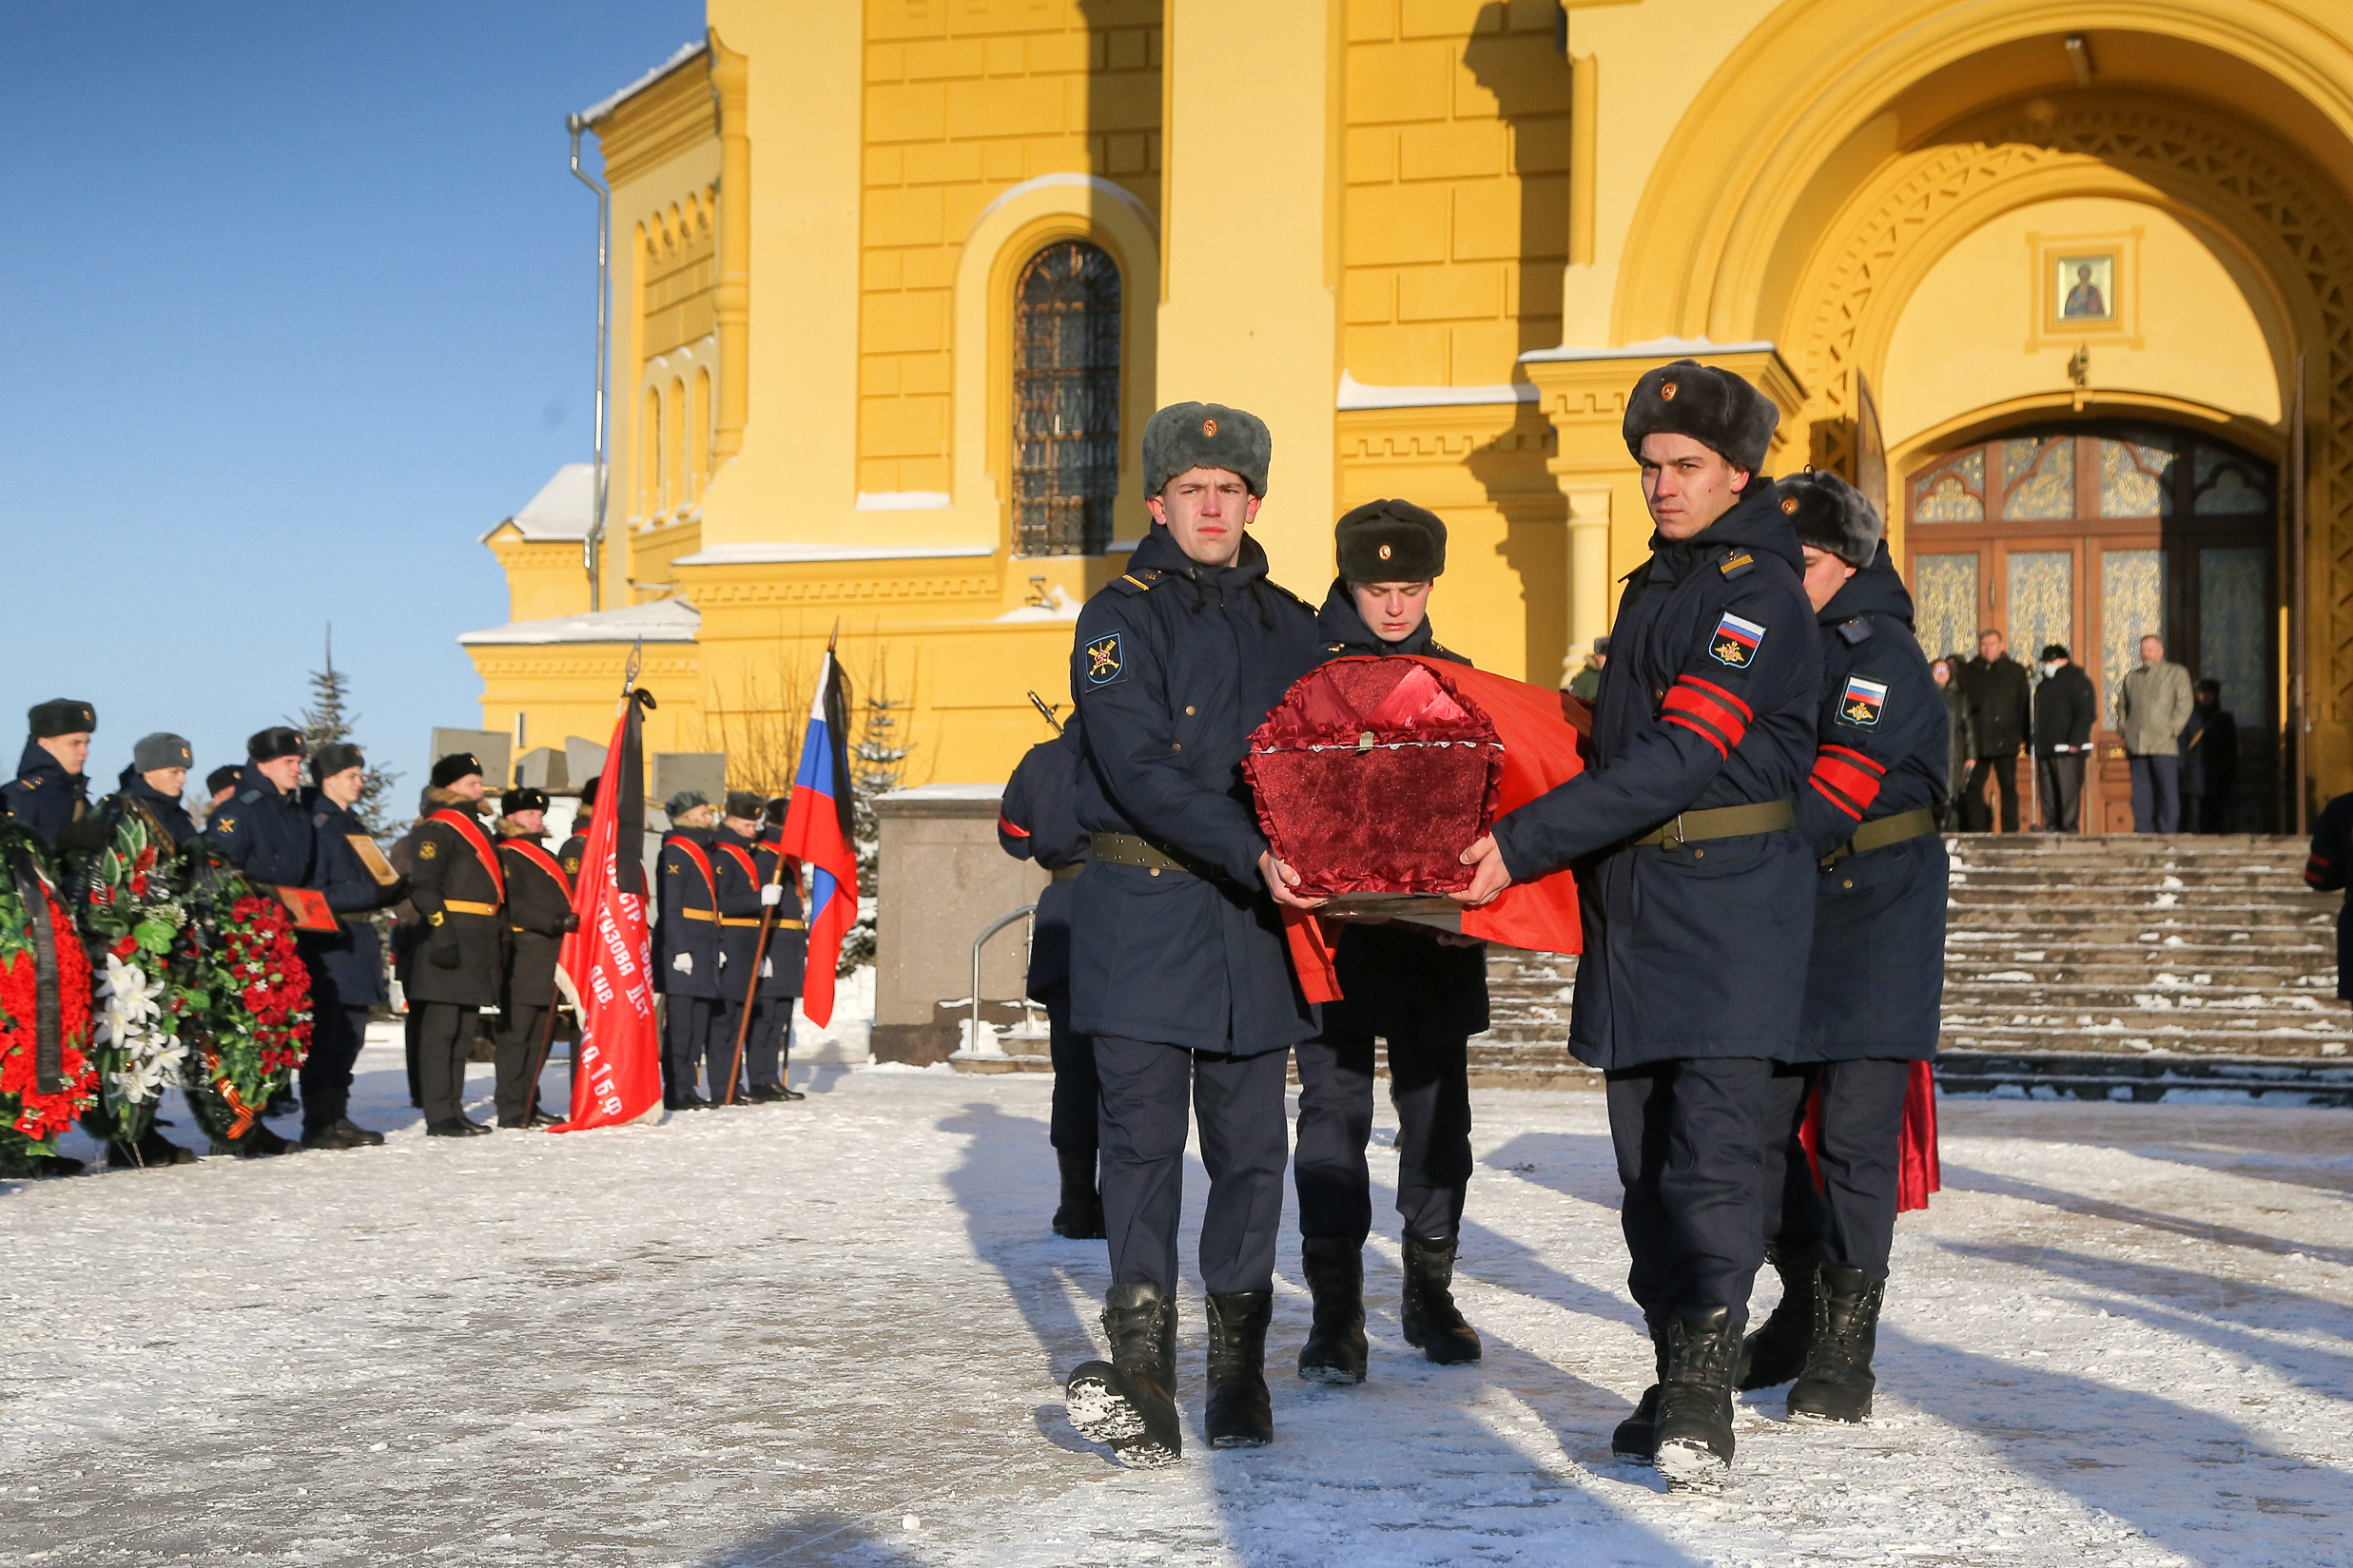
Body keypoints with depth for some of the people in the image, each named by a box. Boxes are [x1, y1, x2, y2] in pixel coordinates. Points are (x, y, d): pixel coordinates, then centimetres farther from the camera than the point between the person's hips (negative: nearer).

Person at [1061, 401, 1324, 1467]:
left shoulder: (1288, 625, 14)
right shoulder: (1122, 617, -1)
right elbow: (1141, 771, -14)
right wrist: (1253, 854, -25)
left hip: (1255, 921, 4)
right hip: (1145, 910, -4)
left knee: (1252, 1144, 5)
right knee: (1144, 1134, -6)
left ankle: (1238, 1367, 15)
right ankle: (1140, 1366, -3)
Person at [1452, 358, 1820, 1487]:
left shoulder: (1760, 592, -10)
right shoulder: (1654, 585, 17)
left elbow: (1680, 757, -20)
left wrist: (1524, 844, -22)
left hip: (1731, 906, -8)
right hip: (1632, 905, 8)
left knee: (1711, 1151, -12)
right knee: (1647, 1158, 8)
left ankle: (1703, 1400, -11)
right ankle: (1673, 1381, 15)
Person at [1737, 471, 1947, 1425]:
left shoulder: (1880, 655, -11)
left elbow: (1836, 792, -22)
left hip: (1875, 914, -8)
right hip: (1784, 916, 8)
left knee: (1855, 1128, -7)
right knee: (1763, 1115, 10)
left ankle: (1845, 1345, 0)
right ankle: (1805, 1305, 27)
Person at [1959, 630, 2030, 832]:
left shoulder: (2016, 671, 8)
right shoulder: (1968, 672, 11)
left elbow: (2025, 706, 7)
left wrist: (2025, 735, -2)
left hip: (2005, 741, -1)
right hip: (1977, 742, 1)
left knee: (2008, 787, 2)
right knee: (1972, 787, -1)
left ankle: (2010, 831, 6)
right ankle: (1977, 830, 5)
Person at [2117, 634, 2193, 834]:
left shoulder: (2176, 673, 6)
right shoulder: (2131, 678, 21)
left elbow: (2185, 704, -2)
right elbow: (2122, 705, 28)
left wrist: (2172, 731, -11)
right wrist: (2123, 730, 13)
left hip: (2163, 744, -4)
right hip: (2137, 745, 4)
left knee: (2168, 792, -6)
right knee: (2141, 794, 2)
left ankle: (2169, 833, -4)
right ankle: (2143, 831, 5)